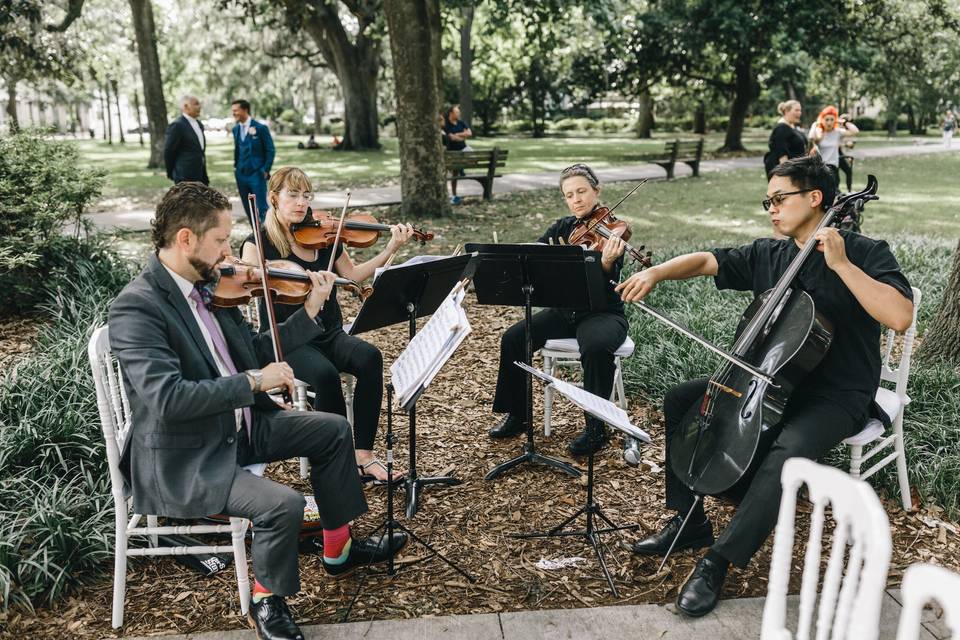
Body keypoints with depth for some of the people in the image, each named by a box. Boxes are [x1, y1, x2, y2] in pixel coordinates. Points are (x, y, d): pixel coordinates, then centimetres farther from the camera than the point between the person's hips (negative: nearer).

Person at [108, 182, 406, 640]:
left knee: (332, 430, 11)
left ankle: (338, 550, 26)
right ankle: (268, 601, 5)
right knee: (282, 504, -26)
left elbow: (254, 352, 9)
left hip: (238, 426, 9)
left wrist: (310, 312, 1)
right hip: (182, 460, -9)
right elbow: (167, 399, -33)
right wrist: (254, 381, -28)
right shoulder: (136, 306, -24)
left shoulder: (209, 285, 2)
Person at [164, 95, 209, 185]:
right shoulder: (177, 125, -12)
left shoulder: (199, 124, 15)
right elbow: (168, 152, -8)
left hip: (201, 177, 8)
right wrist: (171, 173, 2)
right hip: (186, 178, -8)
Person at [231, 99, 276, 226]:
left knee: (261, 207, -5)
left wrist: (266, 170, -8)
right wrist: (236, 166, 9)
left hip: (257, 174, -6)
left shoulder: (260, 128, -7)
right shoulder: (236, 129, 10)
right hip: (241, 174, 6)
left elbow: (270, 150, -5)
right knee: (248, 209, 8)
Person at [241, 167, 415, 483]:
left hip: (329, 334, 4)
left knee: (369, 357, -28)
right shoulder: (258, 243, -2)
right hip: (286, 339, -4)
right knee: (326, 374, -35)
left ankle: (363, 454, -21)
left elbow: (353, 274, 11)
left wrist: (390, 249, 0)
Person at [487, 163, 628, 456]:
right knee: (513, 339, -16)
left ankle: (596, 429, -18)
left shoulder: (611, 231, -9)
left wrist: (607, 263, -44)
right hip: (564, 311, 5)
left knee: (597, 348, -37)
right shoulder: (562, 228, 6)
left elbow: (609, 286, -22)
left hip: (603, 313, -5)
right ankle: (517, 415, 2)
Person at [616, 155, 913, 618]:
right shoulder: (766, 255, 6)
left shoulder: (866, 253, -11)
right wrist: (655, 273, -16)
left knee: (788, 449, -36)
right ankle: (689, 523, 7)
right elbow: (706, 261, 2)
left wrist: (841, 264, -28)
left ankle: (718, 560, -23)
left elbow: (900, 316, -26)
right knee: (680, 399, -1)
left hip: (837, 397, -6)